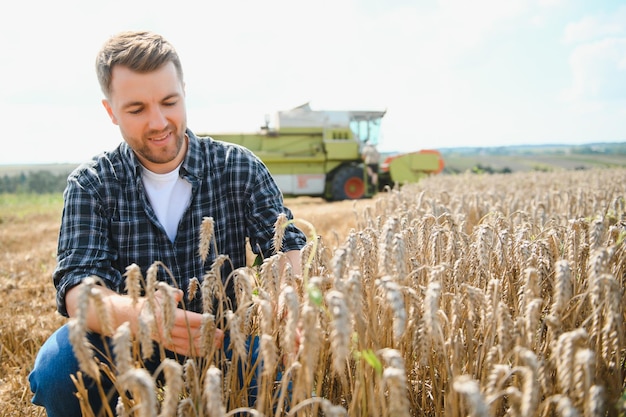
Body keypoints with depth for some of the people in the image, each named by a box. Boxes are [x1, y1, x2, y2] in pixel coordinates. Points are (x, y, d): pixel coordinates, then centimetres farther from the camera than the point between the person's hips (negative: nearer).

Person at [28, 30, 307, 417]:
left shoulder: (240, 168, -3)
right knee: (57, 370, -29)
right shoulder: (91, 185, -5)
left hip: (222, 342, 1)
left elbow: (289, 247, -10)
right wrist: (134, 313, -42)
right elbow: (78, 287, -17)